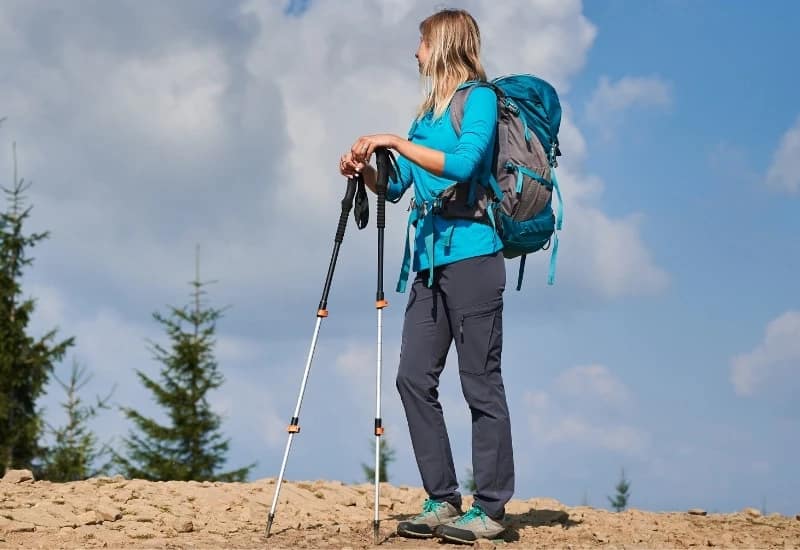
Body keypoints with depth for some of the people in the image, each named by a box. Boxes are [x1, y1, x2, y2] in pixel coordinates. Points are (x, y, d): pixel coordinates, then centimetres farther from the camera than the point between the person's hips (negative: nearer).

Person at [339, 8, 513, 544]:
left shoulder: (480, 99, -3)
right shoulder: (427, 112, 20)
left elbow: (464, 163, -19)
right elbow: (397, 186, 20)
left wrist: (397, 143, -16)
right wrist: (365, 170, 1)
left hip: (472, 256, -8)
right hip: (430, 262, 8)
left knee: (482, 384, -5)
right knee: (414, 378, 2)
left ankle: (490, 509, -1)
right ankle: (442, 500, 8)